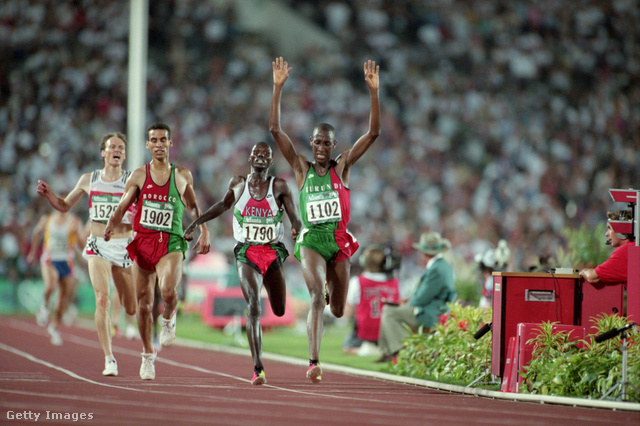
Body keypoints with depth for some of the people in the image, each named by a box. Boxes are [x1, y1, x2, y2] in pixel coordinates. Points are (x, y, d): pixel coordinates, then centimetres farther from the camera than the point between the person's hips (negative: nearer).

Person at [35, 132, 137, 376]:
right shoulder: (89, 180, 7)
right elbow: (65, 205, 20)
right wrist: (48, 194, 2)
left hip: (123, 247, 0)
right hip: (98, 246, 0)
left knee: (132, 309, 6)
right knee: (102, 299, -20)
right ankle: (109, 359, -17)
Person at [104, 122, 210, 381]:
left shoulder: (183, 176, 8)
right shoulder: (139, 176, 6)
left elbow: (192, 206, 23)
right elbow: (122, 206, 5)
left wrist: (203, 232, 15)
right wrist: (112, 225, -13)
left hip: (171, 243, -1)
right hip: (143, 241, 1)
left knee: (168, 291, -27)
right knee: (144, 303, 4)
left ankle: (168, 320, 8)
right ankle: (147, 356, 21)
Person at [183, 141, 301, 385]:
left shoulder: (279, 186, -1)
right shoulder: (237, 184, 5)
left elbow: (294, 217, -4)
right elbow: (223, 205, 24)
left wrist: (296, 228, -27)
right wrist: (197, 222, 19)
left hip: (273, 253, 1)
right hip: (247, 253, -1)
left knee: (279, 311, 13)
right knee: (253, 306, -20)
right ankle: (258, 369, -25)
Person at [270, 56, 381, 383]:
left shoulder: (342, 167, 5)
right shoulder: (302, 169, 3)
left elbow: (374, 132, -3)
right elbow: (275, 129, -4)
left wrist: (373, 91, -12)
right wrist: (278, 88, -12)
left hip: (339, 242, 2)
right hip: (311, 241, -2)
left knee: (337, 310, 12)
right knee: (316, 297, -24)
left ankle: (331, 283, 52)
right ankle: (314, 362, -29)